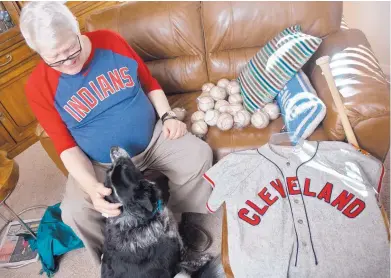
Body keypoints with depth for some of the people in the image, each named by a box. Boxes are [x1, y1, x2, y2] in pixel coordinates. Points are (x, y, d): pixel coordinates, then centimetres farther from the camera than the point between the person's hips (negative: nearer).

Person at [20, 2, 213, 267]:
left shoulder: (110, 41, -8)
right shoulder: (39, 86, -13)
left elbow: (150, 83, 4)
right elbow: (66, 146, -11)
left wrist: (168, 116, -11)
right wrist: (92, 187, -27)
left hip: (154, 138, 2)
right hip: (99, 164, -1)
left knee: (200, 154, -16)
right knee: (75, 212, -23)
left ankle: (175, 218, 9)